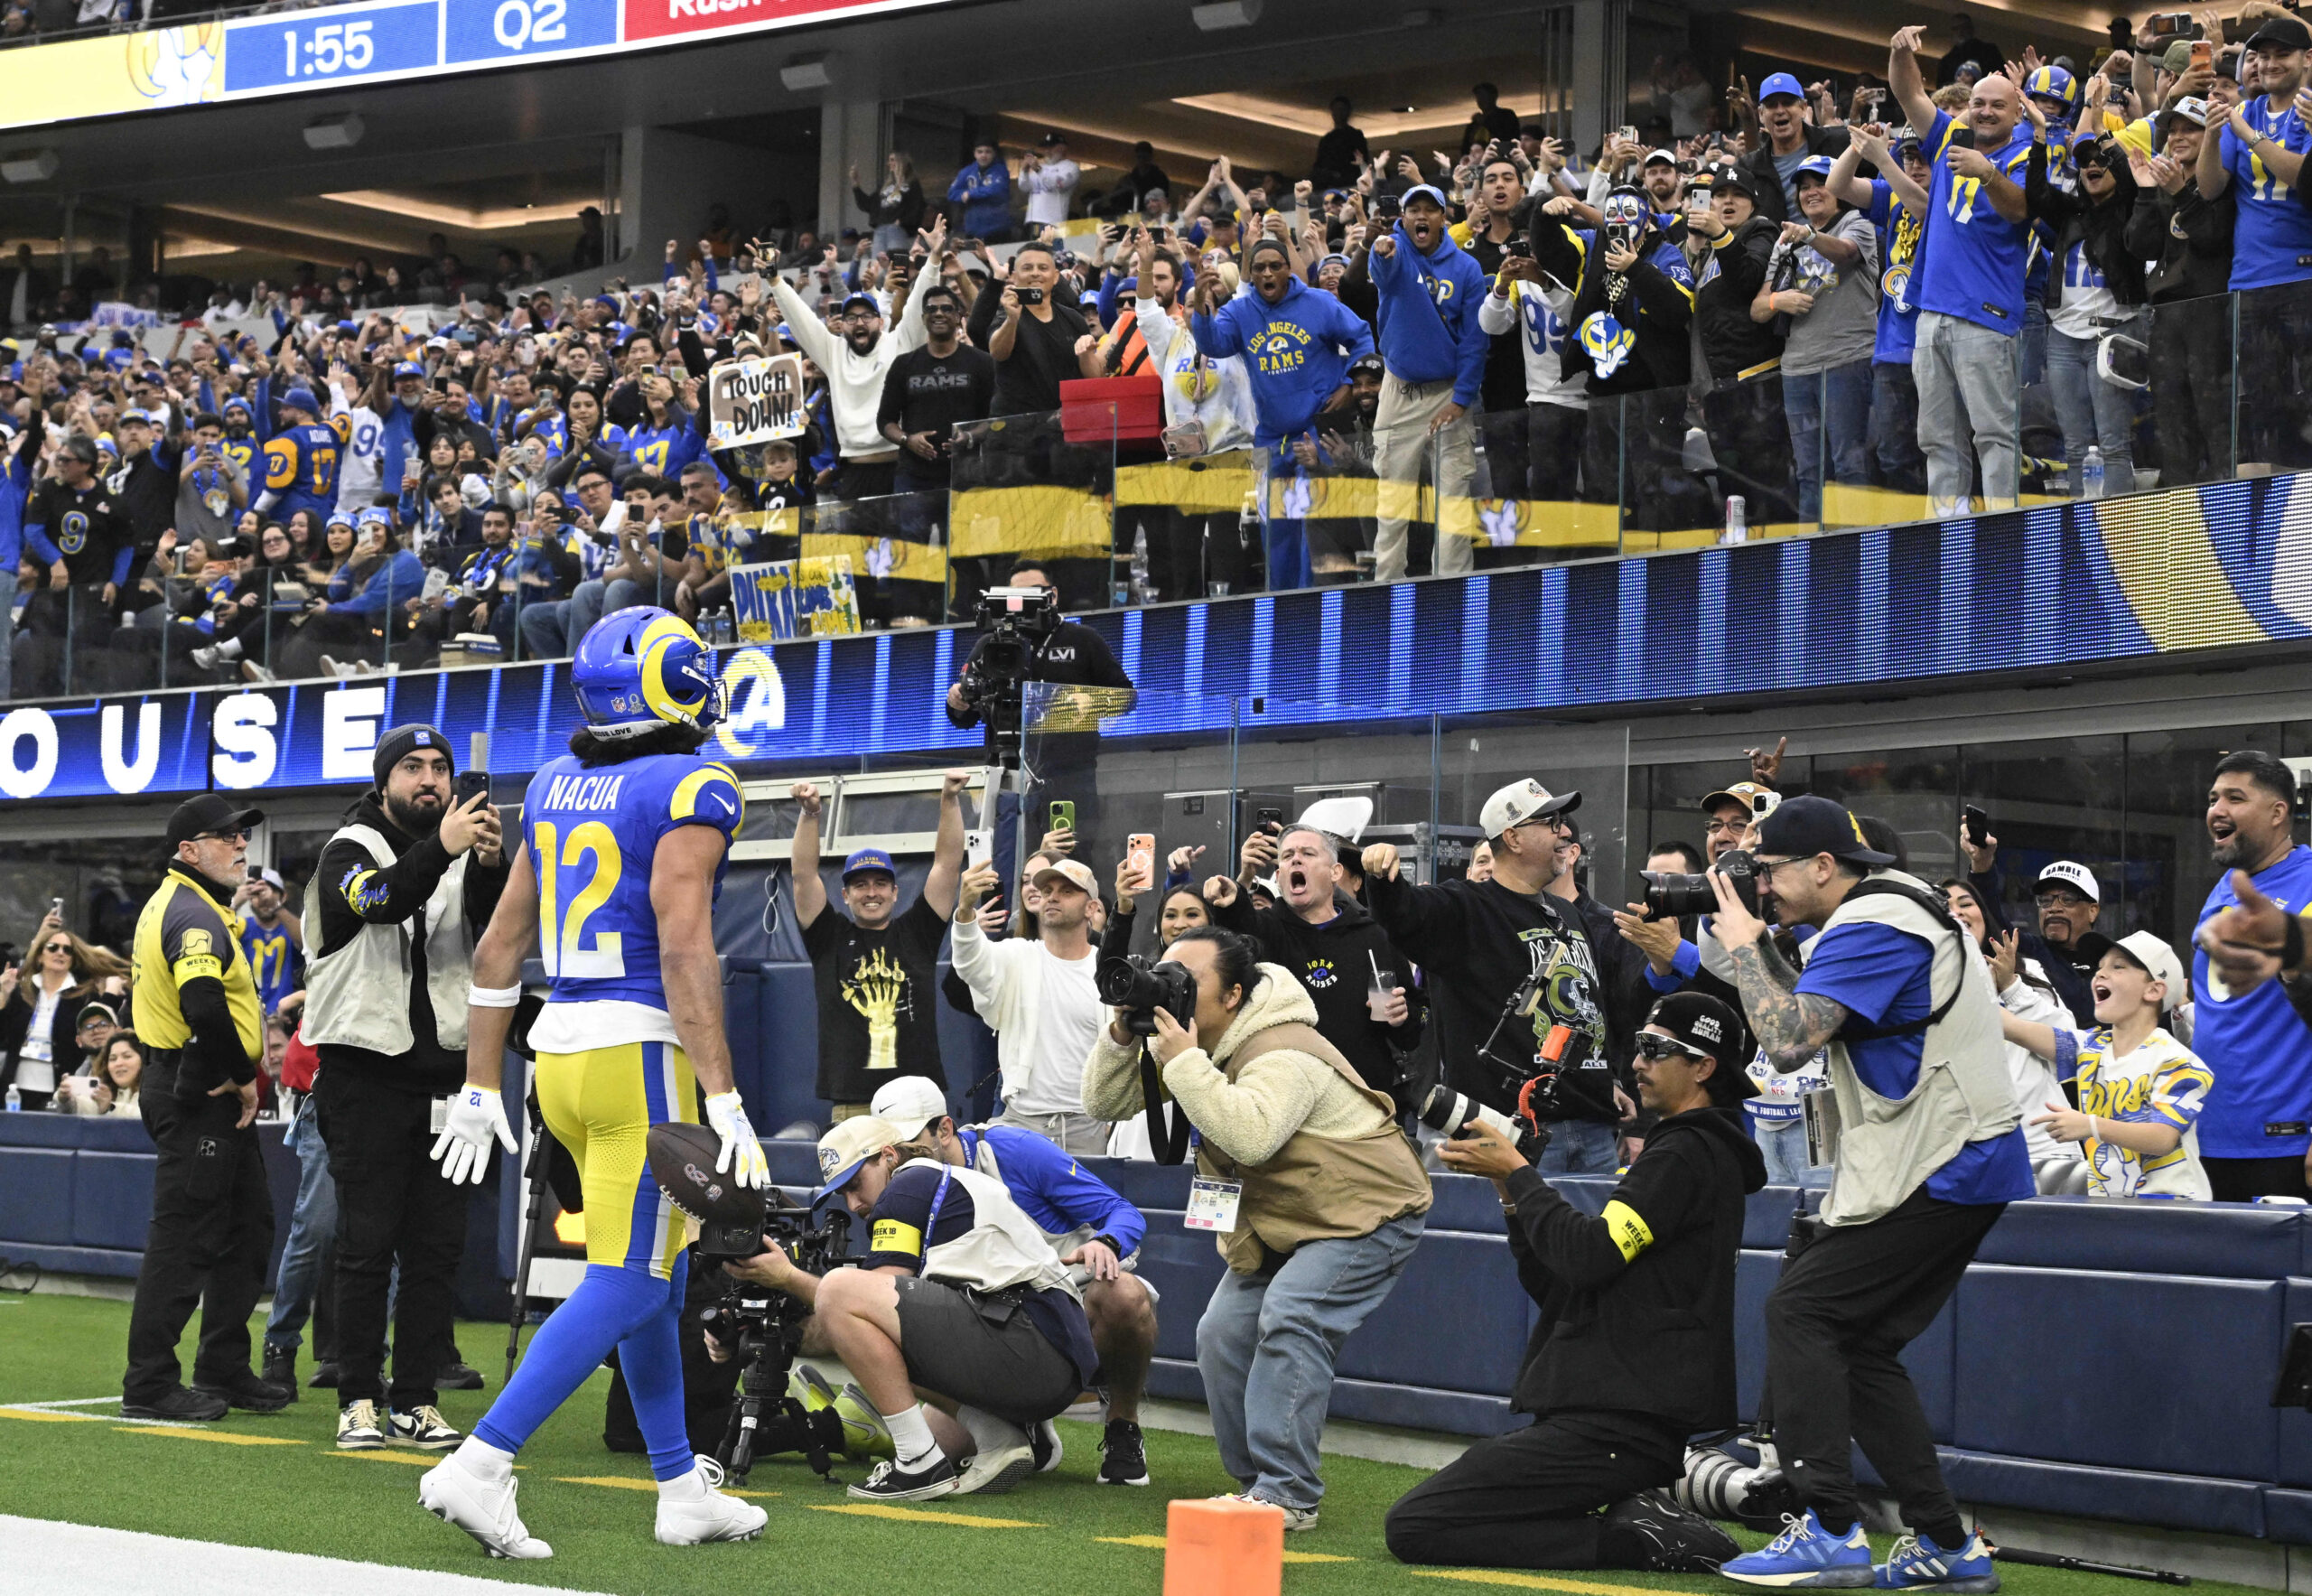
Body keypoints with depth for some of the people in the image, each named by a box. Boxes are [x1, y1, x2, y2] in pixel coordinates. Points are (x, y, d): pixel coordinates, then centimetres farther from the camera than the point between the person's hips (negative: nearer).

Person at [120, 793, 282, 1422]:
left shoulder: (176, 904, 18)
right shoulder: (194, 915, -17)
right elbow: (204, 1003, -32)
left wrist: (239, 1077, 13)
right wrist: (243, 1077, -19)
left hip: (220, 1095, 11)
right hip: (199, 1094, -11)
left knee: (249, 1225, 15)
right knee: (184, 1236, -8)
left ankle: (224, 1371, 22)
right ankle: (149, 1386, -5)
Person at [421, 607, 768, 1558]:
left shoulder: (555, 789, 12)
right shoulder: (690, 792, -10)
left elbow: (498, 948, 14)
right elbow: (684, 950, -19)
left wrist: (481, 1087, 19)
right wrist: (723, 1101, -20)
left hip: (561, 1051, 8)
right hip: (642, 1052, -8)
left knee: (657, 1275, 17)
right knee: (626, 1285, -5)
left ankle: (682, 1487, 21)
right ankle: (480, 1466, -14)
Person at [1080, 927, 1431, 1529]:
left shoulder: (1283, 1052, -28)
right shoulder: (1183, 1043, 2)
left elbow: (1249, 1135, -45)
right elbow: (1105, 1103, 3)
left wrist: (1183, 1062, -39)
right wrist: (1121, 1036, -14)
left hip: (1368, 1210, -10)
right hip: (1277, 1219, 10)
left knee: (1289, 1317, -27)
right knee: (1224, 1333, 0)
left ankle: (1288, 1492, -27)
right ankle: (1256, 1482, 10)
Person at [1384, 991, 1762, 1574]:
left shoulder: (1686, 1153, -10)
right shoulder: (1689, 1150, 23)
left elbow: (1590, 1256, -22)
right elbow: (1558, 1288, 21)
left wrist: (1516, 1172, -8)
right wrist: (1513, 1188, 8)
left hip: (1619, 1430, -11)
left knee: (1414, 1526, -14)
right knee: (1417, 1519, 13)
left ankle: (1636, 1537, -12)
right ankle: (1638, 1518, 4)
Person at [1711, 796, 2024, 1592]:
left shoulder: (1869, 926, -16)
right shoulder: (1899, 905, 18)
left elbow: (1788, 1039, -24)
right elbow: (1808, 1023, 24)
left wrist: (1744, 946, -11)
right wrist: (1760, 947, 12)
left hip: (1940, 1170, -11)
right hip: (1961, 1166, 11)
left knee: (1799, 1311, -10)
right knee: (1860, 1346, 11)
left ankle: (1829, 1531, -14)